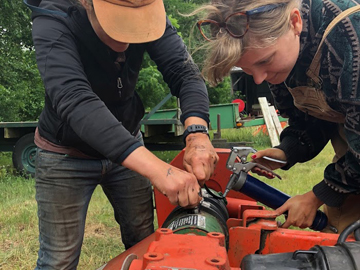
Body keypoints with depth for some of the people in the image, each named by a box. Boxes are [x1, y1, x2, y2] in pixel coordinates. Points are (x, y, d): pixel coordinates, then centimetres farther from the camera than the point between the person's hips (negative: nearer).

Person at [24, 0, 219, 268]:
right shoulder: (53, 22, -29)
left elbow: (184, 71, -23)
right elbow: (75, 100, -43)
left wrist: (197, 132, -44)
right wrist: (156, 169, -54)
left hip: (129, 146, 4)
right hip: (67, 154, -3)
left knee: (144, 244, 10)